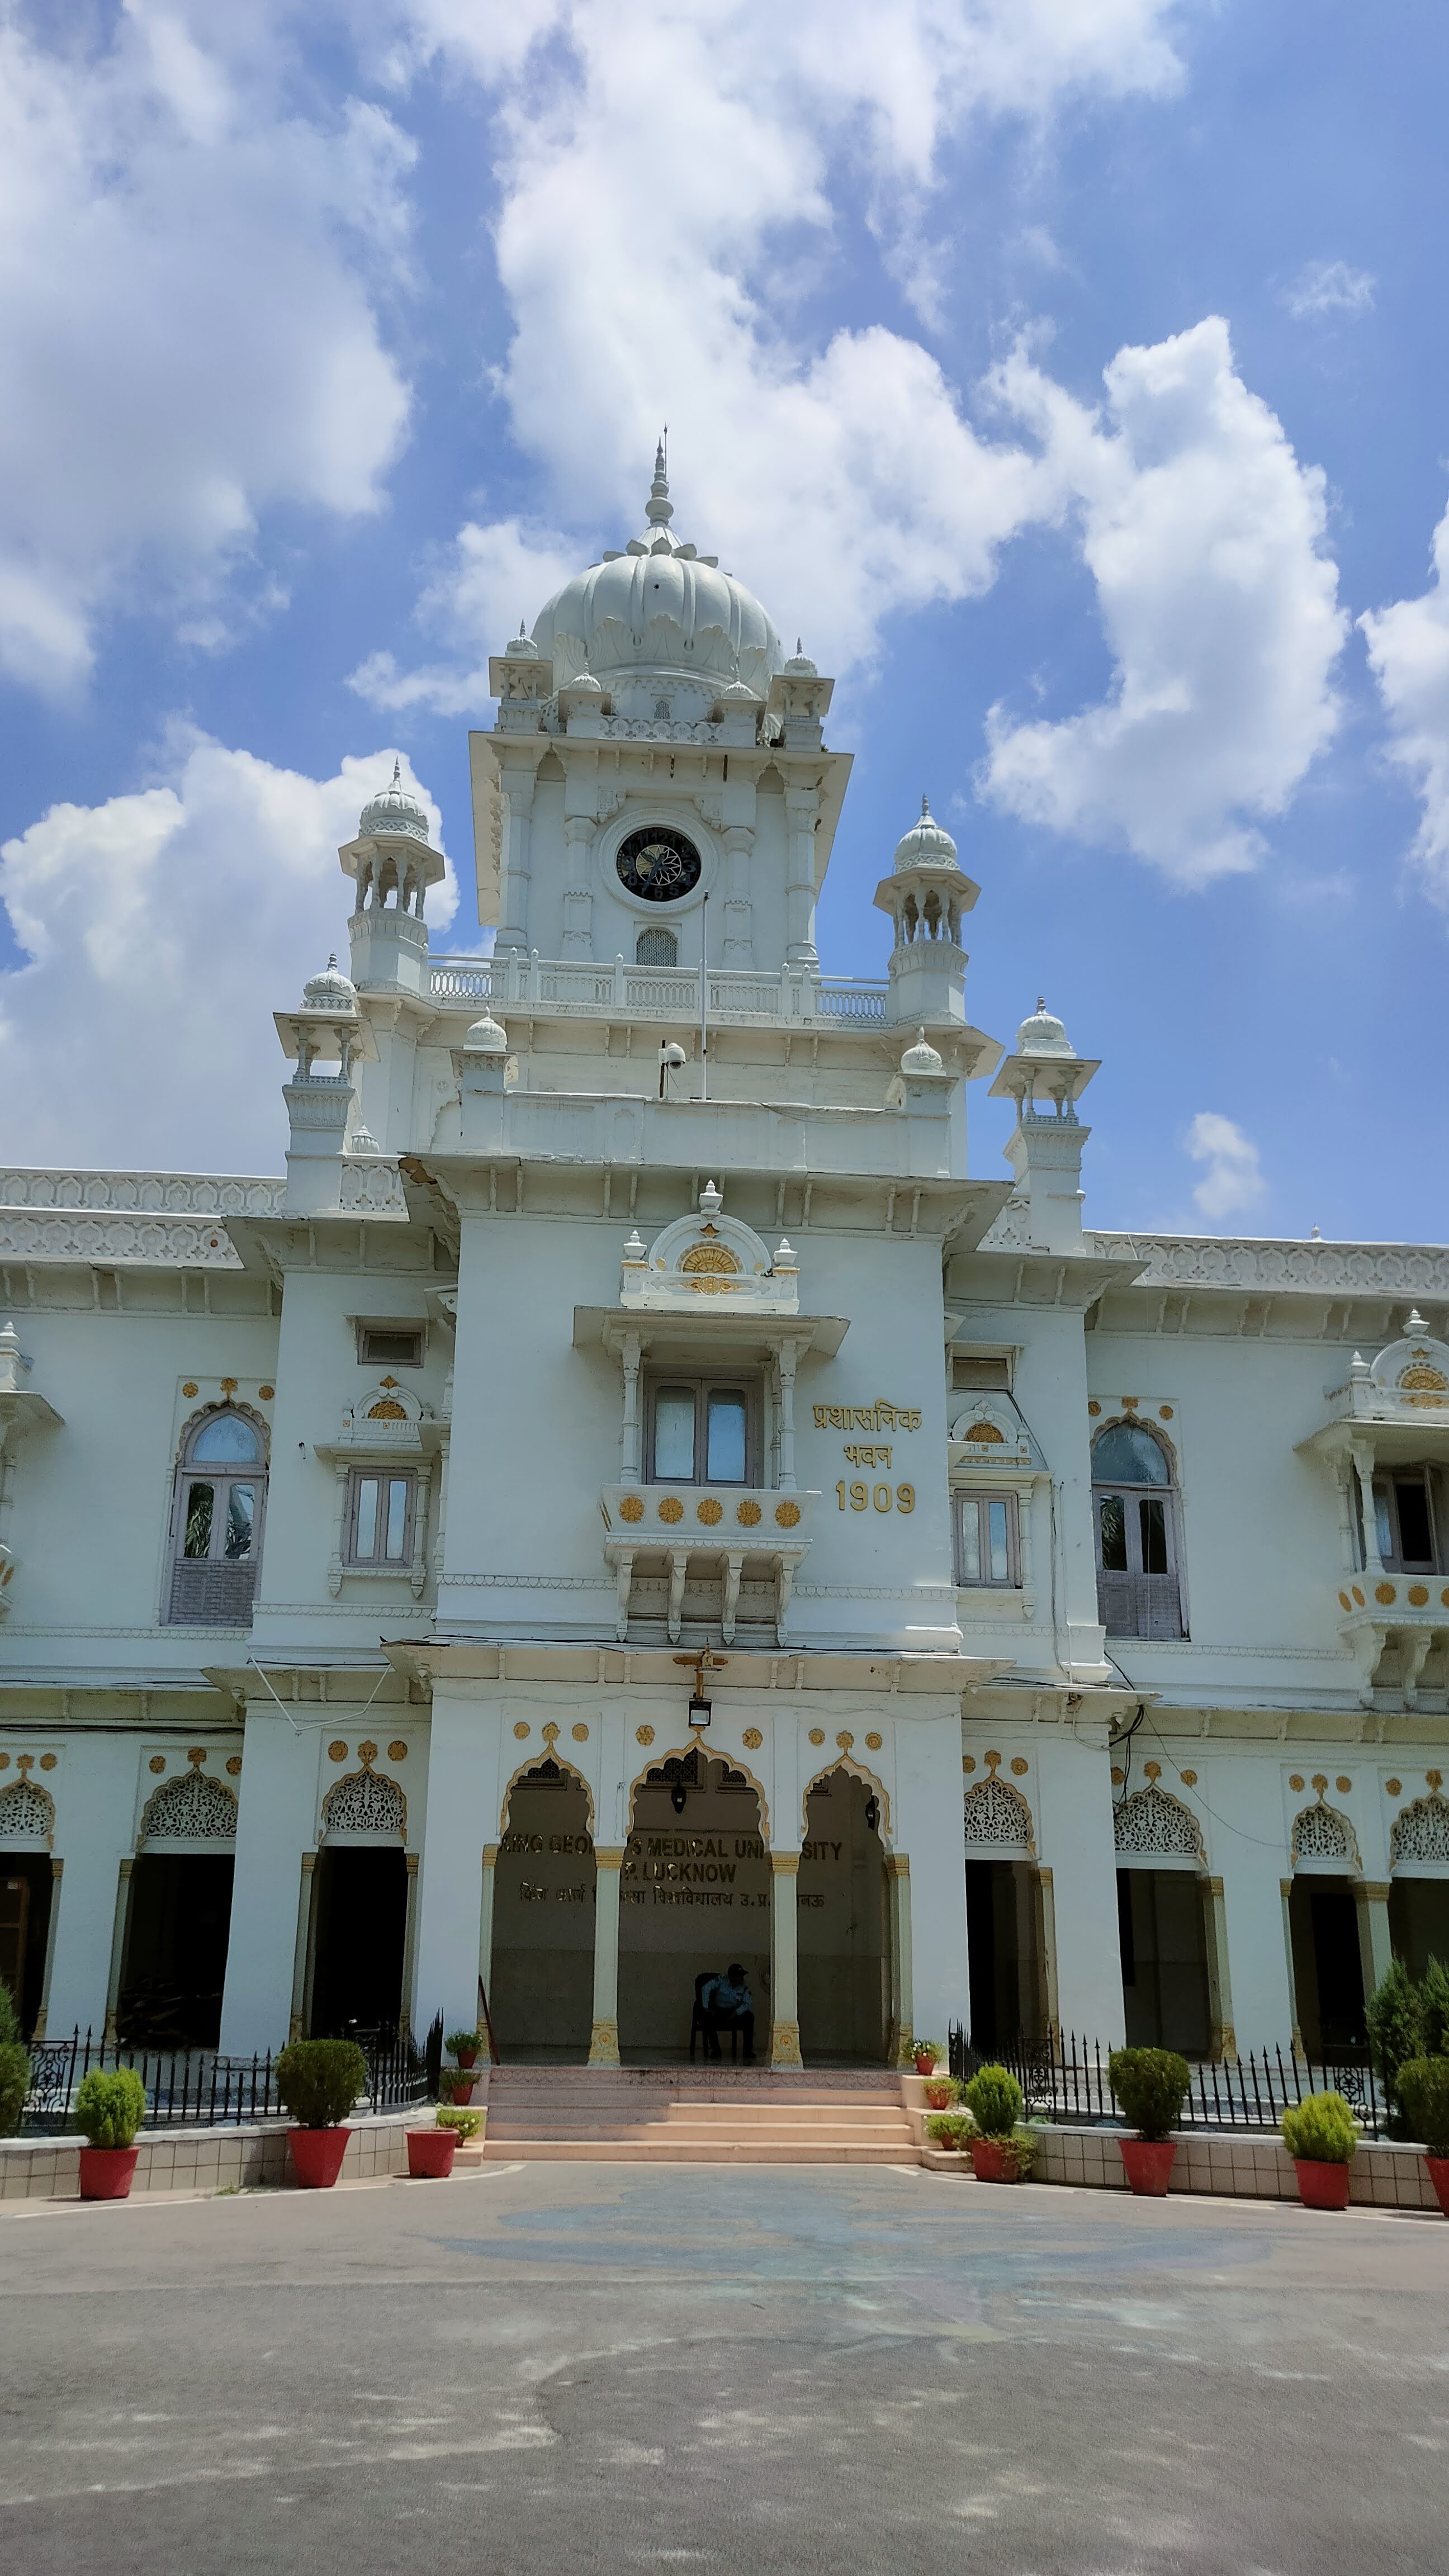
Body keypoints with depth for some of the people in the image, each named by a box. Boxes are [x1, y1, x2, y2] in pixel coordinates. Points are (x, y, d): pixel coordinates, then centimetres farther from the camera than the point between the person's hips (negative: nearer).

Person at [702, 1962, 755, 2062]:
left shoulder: (744, 1986, -8)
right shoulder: (721, 1980, -11)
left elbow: (748, 2003, -17)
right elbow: (706, 1988, -14)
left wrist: (735, 2013, -30)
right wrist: (706, 2007, -21)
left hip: (736, 2013, 1)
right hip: (719, 2012, -1)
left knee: (749, 2016, -29)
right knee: (708, 2017, -32)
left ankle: (748, 2050, -22)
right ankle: (715, 2049, -21)